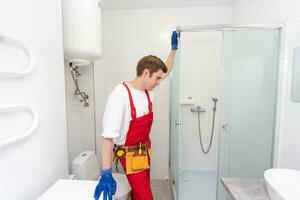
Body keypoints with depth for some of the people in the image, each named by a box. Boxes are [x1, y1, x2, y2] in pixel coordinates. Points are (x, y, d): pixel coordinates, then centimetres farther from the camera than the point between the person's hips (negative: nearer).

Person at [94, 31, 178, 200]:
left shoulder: (148, 89, -2)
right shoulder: (120, 95, -24)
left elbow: (166, 71, 15)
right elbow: (108, 135, -26)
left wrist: (174, 48, 13)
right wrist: (106, 173, -27)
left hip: (145, 151, 7)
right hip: (131, 155, -7)